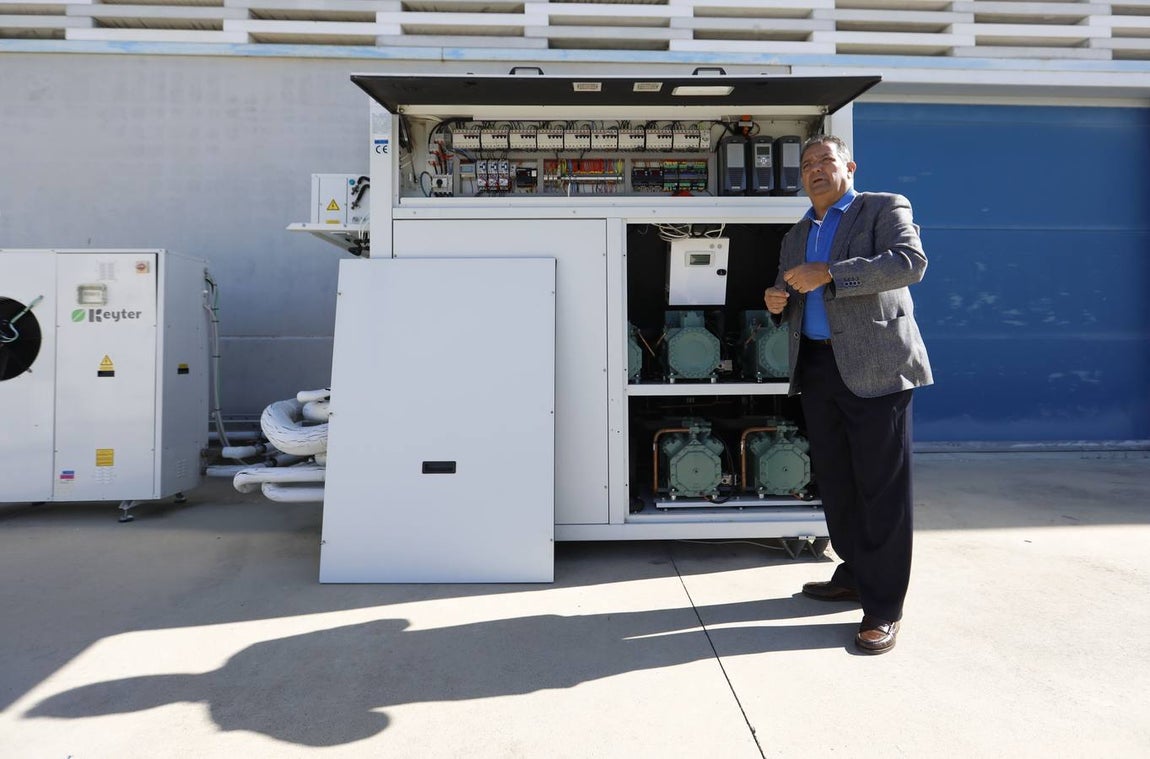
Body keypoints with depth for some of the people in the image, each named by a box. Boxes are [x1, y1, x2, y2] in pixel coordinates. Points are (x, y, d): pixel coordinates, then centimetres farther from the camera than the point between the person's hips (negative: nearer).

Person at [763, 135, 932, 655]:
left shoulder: (884, 208, 2)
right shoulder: (796, 236, 21)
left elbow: (911, 261, -16)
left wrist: (829, 274, -22)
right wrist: (778, 302, 3)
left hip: (874, 367, -7)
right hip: (816, 368, 7)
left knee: (881, 485, -5)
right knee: (833, 480, 13)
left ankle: (883, 607, 3)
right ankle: (855, 574, 29)